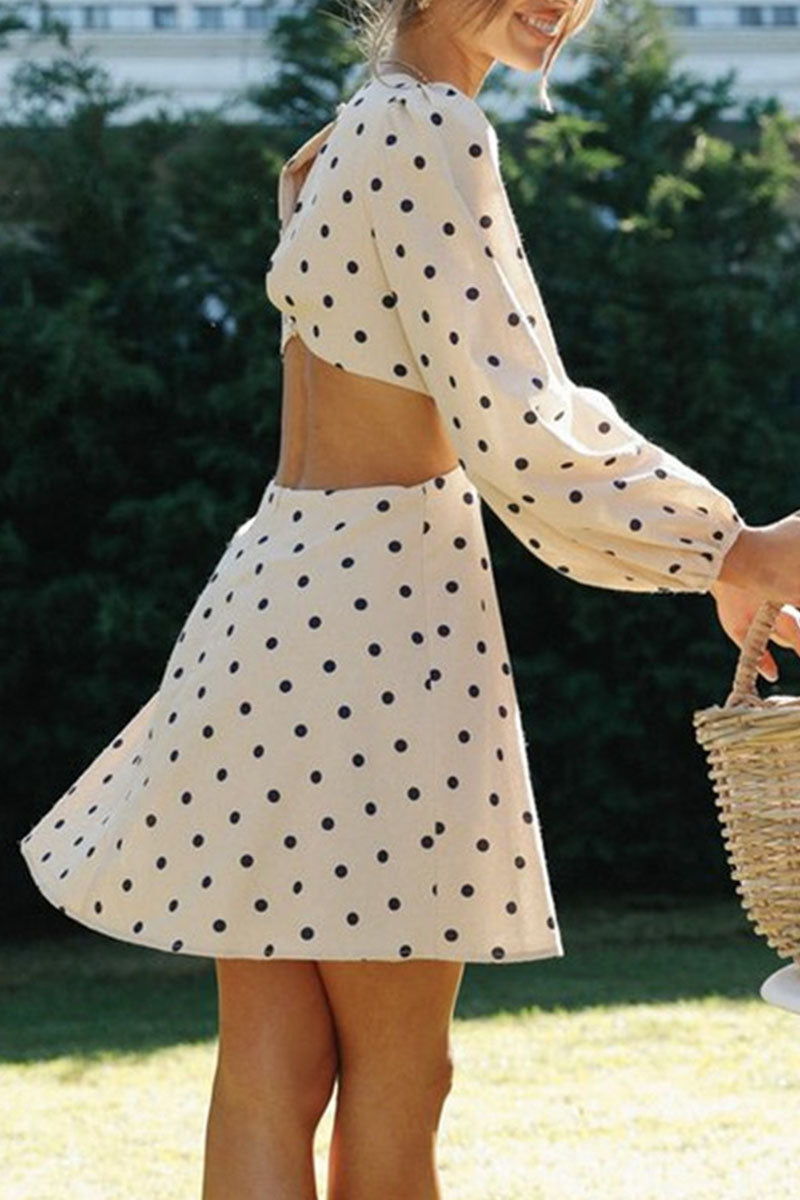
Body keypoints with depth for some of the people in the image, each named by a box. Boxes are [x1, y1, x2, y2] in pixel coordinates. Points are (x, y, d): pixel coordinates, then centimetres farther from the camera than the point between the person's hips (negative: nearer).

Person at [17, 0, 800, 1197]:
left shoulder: (347, 139, 17)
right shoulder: (432, 130, -11)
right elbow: (518, 436, -16)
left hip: (272, 600, 8)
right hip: (384, 610, -8)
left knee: (266, 1080, 5)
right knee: (395, 1092, 2)